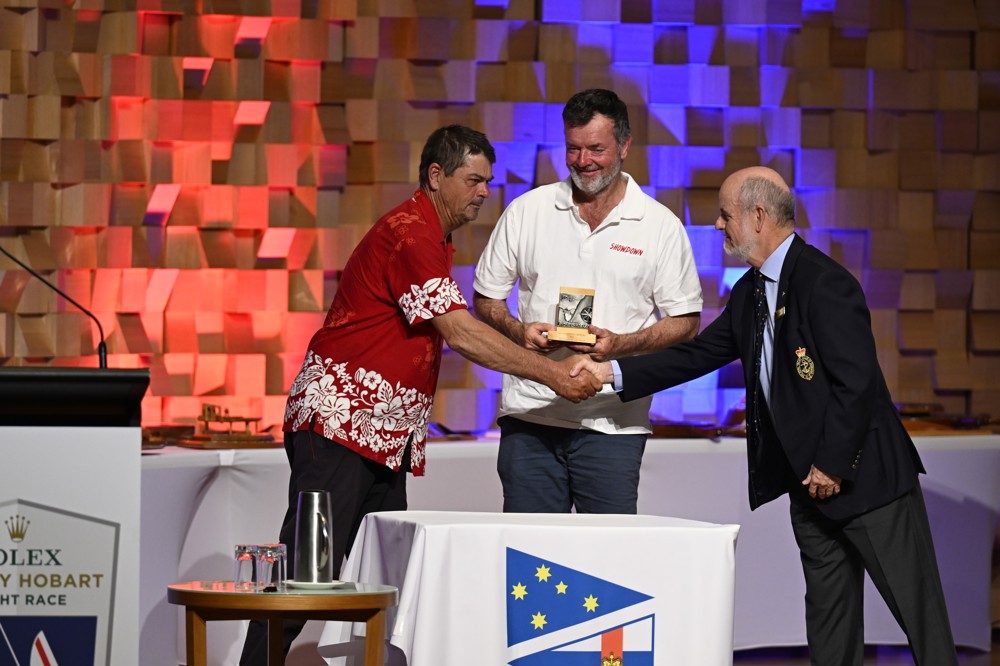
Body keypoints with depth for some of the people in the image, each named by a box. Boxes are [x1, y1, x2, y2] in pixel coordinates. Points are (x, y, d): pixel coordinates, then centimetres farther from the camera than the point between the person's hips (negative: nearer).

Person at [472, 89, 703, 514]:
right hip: (529, 415, 1)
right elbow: (486, 298, 14)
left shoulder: (660, 226, 3)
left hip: (612, 423, -1)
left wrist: (620, 344, -13)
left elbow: (685, 321, 4)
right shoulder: (526, 211, 8)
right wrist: (518, 331, -8)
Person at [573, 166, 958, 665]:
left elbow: (856, 381, -20)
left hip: (865, 472, -9)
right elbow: (697, 355, 13)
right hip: (810, 479, 9)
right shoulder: (749, 294, 12)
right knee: (828, 610, 13)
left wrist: (831, 464, -17)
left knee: (917, 606, -4)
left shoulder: (824, 282, -17)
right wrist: (612, 373, 5)